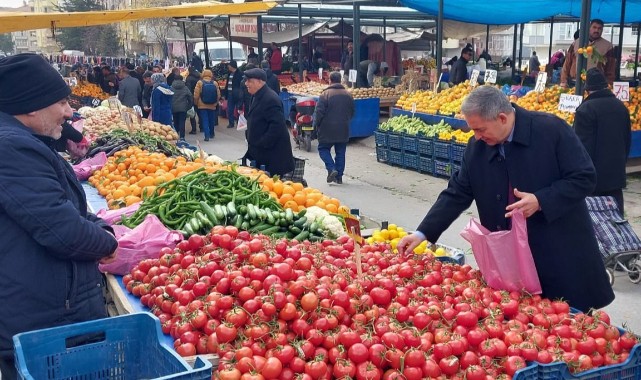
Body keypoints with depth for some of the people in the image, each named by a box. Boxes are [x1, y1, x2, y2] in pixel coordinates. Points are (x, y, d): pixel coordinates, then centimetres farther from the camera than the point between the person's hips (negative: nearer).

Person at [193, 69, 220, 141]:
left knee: (205, 121, 1)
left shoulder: (200, 83, -8)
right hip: (212, 106, 2)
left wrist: (196, 103, 7)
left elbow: (196, 95, -8)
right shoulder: (215, 83, -2)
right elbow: (218, 95, 0)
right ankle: (211, 134, 32)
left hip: (202, 105, -2)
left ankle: (207, 135, -8)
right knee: (211, 120, 17)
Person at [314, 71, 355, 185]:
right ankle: (339, 176, 13)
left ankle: (331, 169, -9)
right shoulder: (348, 95, 5)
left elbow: (319, 112, -13)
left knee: (323, 149, 10)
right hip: (343, 130, 4)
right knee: (340, 152, 11)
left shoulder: (325, 94, -12)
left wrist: (316, 125, 1)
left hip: (327, 130, -4)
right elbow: (352, 113, 13)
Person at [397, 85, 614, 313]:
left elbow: (585, 177, -11)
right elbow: (456, 194, 3)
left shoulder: (551, 130, -14)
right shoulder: (477, 147, -2)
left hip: (562, 254, -3)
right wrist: (422, 233, -4)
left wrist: (541, 201, -23)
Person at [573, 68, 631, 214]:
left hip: (593, 175, -6)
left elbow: (583, 145, -16)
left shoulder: (585, 109, -14)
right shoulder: (621, 106, 8)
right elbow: (627, 140, 15)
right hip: (616, 173, 6)